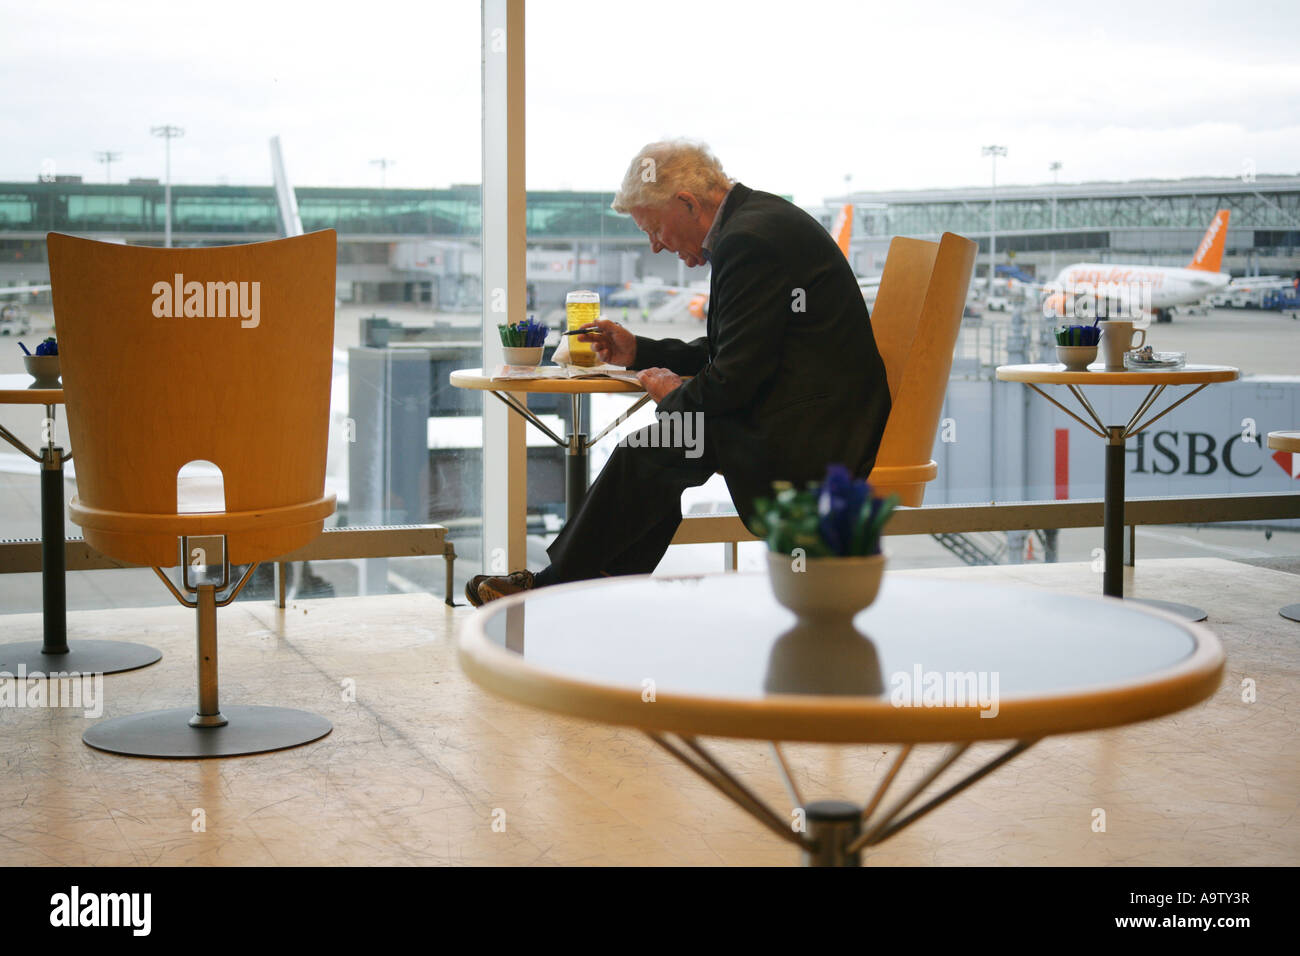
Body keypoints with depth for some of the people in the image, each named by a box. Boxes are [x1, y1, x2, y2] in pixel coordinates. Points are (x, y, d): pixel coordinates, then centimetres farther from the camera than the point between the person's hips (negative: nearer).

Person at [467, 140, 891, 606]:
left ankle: (558, 588, 4)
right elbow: (725, 352, 23)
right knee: (655, 450, 10)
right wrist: (639, 351, 15)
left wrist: (676, 394, -3)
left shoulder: (750, 240, -19)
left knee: (649, 450, -11)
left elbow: (735, 379, -22)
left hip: (809, 440, -11)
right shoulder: (758, 219, 15)